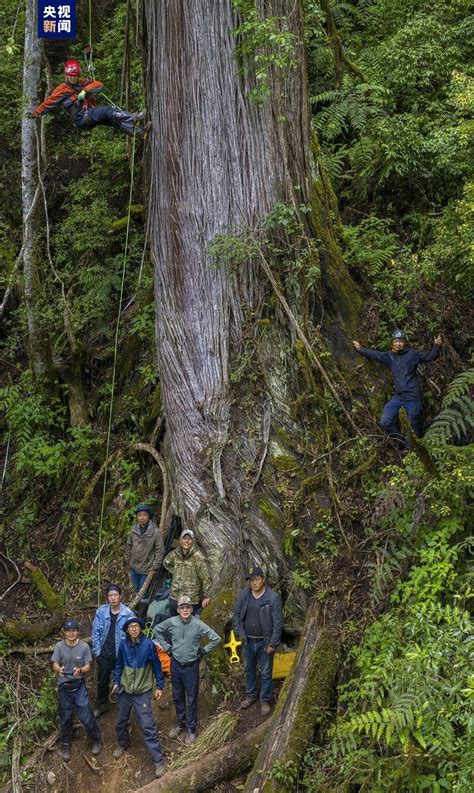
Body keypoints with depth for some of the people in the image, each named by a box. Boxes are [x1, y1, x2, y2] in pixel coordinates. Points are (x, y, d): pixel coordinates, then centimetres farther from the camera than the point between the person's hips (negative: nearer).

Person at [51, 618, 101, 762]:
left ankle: (96, 740, 25)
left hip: (79, 686, -1)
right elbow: (55, 665, -13)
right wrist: (59, 669, -38)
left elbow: (88, 667, -8)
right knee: (65, 718, 12)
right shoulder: (59, 646, -9)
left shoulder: (84, 646, -10)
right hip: (64, 686, 1)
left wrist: (80, 670, -31)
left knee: (86, 717, -1)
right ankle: (66, 745, 33)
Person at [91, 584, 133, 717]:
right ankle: (102, 705, 34)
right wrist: (97, 651, -3)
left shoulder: (127, 613, -16)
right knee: (102, 680, 15)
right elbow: (96, 632, -1)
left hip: (121, 653, -2)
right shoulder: (101, 611, -9)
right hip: (104, 653, 2)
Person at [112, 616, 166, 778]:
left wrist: (160, 686, -4)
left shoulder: (148, 644, -16)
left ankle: (158, 761, -2)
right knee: (120, 722, 20)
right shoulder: (123, 644, -7)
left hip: (142, 692, -4)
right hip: (125, 690, 4)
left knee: (148, 726, -8)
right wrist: (116, 682, 8)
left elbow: (156, 666, -7)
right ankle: (123, 744, 48)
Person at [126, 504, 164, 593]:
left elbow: (160, 551, -15)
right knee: (137, 589, 20)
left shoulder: (155, 532, -18)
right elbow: (129, 546, 12)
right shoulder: (134, 530, -2)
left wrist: (155, 567, -14)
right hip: (134, 568, 5)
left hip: (146, 570, -5)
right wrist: (128, 560, 13)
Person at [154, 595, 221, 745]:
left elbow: (216, 639, -12)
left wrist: (203, 651, -7)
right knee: (177, 696, 17)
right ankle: (181, 723, 35)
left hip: (192, 666, -3)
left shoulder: (198, 624, -17)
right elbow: (157, 630, 9)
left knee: (192, 699, 5)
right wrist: (166, 646, 5)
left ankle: (191, 728, 19)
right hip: (176, 664, 3)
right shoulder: (171, 622, -9)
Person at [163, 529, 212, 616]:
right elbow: (166, 562, 25)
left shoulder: (198, 556, -15)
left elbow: (205, 578, -13)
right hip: (174, 598, 6)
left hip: (191, 600, -6)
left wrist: (206, 596, -11)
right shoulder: (175, 554, 2)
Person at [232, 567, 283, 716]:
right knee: (249, 669, 20)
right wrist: (240, 632, -6)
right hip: (248, 641, 4)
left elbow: (278, 622, -14)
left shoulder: (272, 598, -17)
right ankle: (250, 695, 38)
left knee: (266, 672, 9)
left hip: (264, 642, -4)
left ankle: (265, 700, 23)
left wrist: (273, 644, -14)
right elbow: (236, 615, 5)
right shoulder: (243, 595, -6)